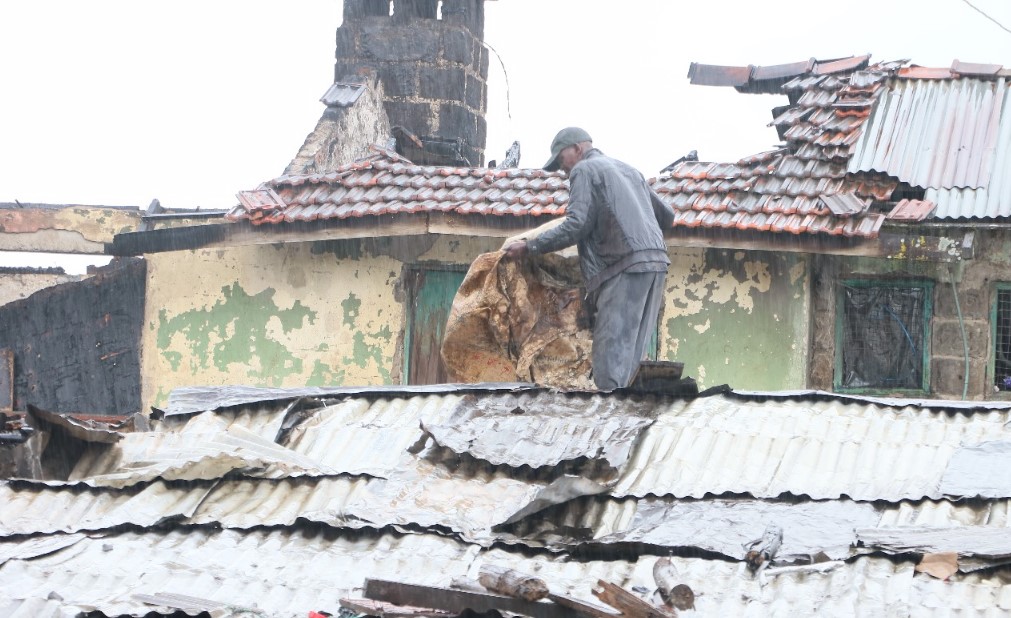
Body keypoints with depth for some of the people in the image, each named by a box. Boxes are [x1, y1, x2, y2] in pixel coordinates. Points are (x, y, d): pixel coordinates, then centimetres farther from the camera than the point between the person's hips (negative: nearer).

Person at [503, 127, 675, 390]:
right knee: (634, 352, 7)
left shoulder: (585, 169, 4)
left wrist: (528, 247, -3)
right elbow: (667, 215, 28)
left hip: (626, 264, -8)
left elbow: (576, 225, -7)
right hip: (656, 262, 8)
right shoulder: (628, 169, 28)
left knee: (611, 353, -12)